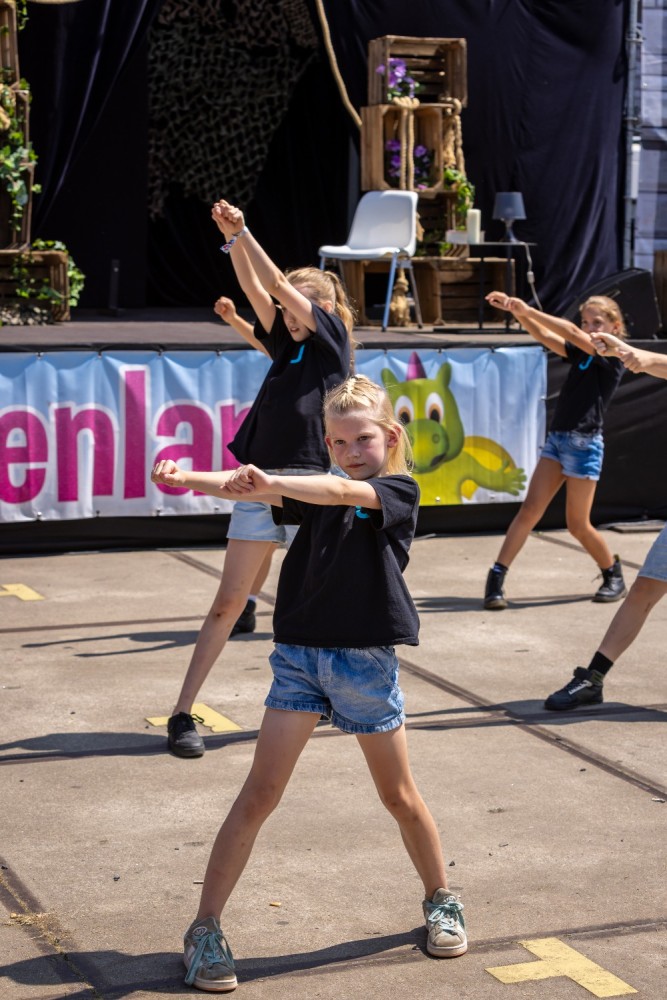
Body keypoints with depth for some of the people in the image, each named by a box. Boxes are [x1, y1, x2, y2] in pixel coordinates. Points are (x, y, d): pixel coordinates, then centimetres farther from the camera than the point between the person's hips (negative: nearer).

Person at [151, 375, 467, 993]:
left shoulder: (400, 492, -4)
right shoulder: (319, 493, 7)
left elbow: (344, 492, -24)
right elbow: (249, 491, -8)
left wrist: (272, 482, -40)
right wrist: (186, 479, -27)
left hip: (366, 662, -2)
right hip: (299, 656, 2)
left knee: (398, 795, 12)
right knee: (259, 794, -2)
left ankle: (440, 902, 34)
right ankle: (204, 930, 3)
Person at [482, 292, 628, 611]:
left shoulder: (612, 356, -6)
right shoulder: (580, 353, 13)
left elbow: (570, 332, -16)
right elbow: (546, 337, 5)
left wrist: (529, 310, -18)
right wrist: (518, 312, -11)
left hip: (584, 443, -6)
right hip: (556, 438, 6)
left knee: (577, 524, 1)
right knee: (530, 509, -3)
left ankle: (614, 576, 23)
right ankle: (496, 579, -7)